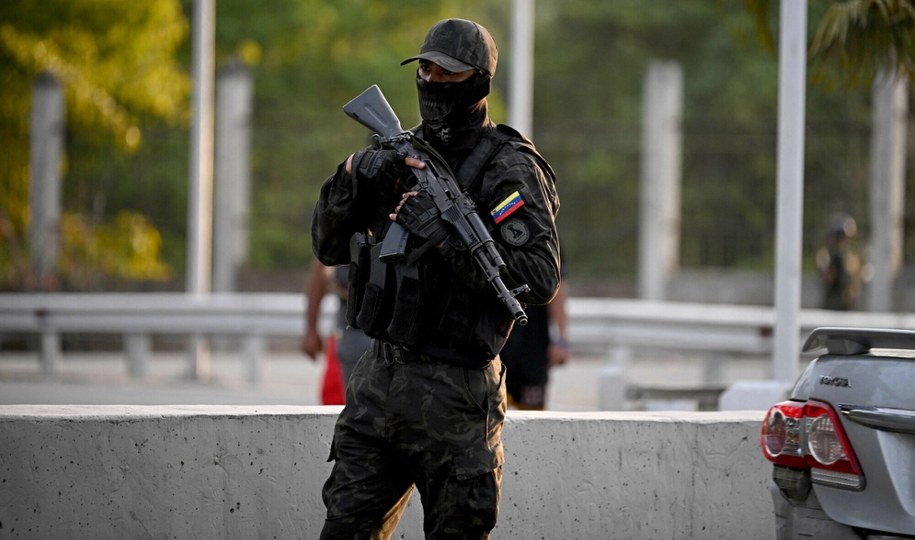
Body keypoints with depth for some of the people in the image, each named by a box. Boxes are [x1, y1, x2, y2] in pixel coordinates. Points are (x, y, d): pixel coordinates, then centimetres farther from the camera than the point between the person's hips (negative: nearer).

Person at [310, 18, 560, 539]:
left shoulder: (510, 169, -7)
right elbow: (330, 246, 13)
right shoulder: (403, 152, 13)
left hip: (453, 395, -6)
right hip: (379, 380, 6)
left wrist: (447, 237, -24)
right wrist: (351, 180, -7)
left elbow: (541, 279, -18)